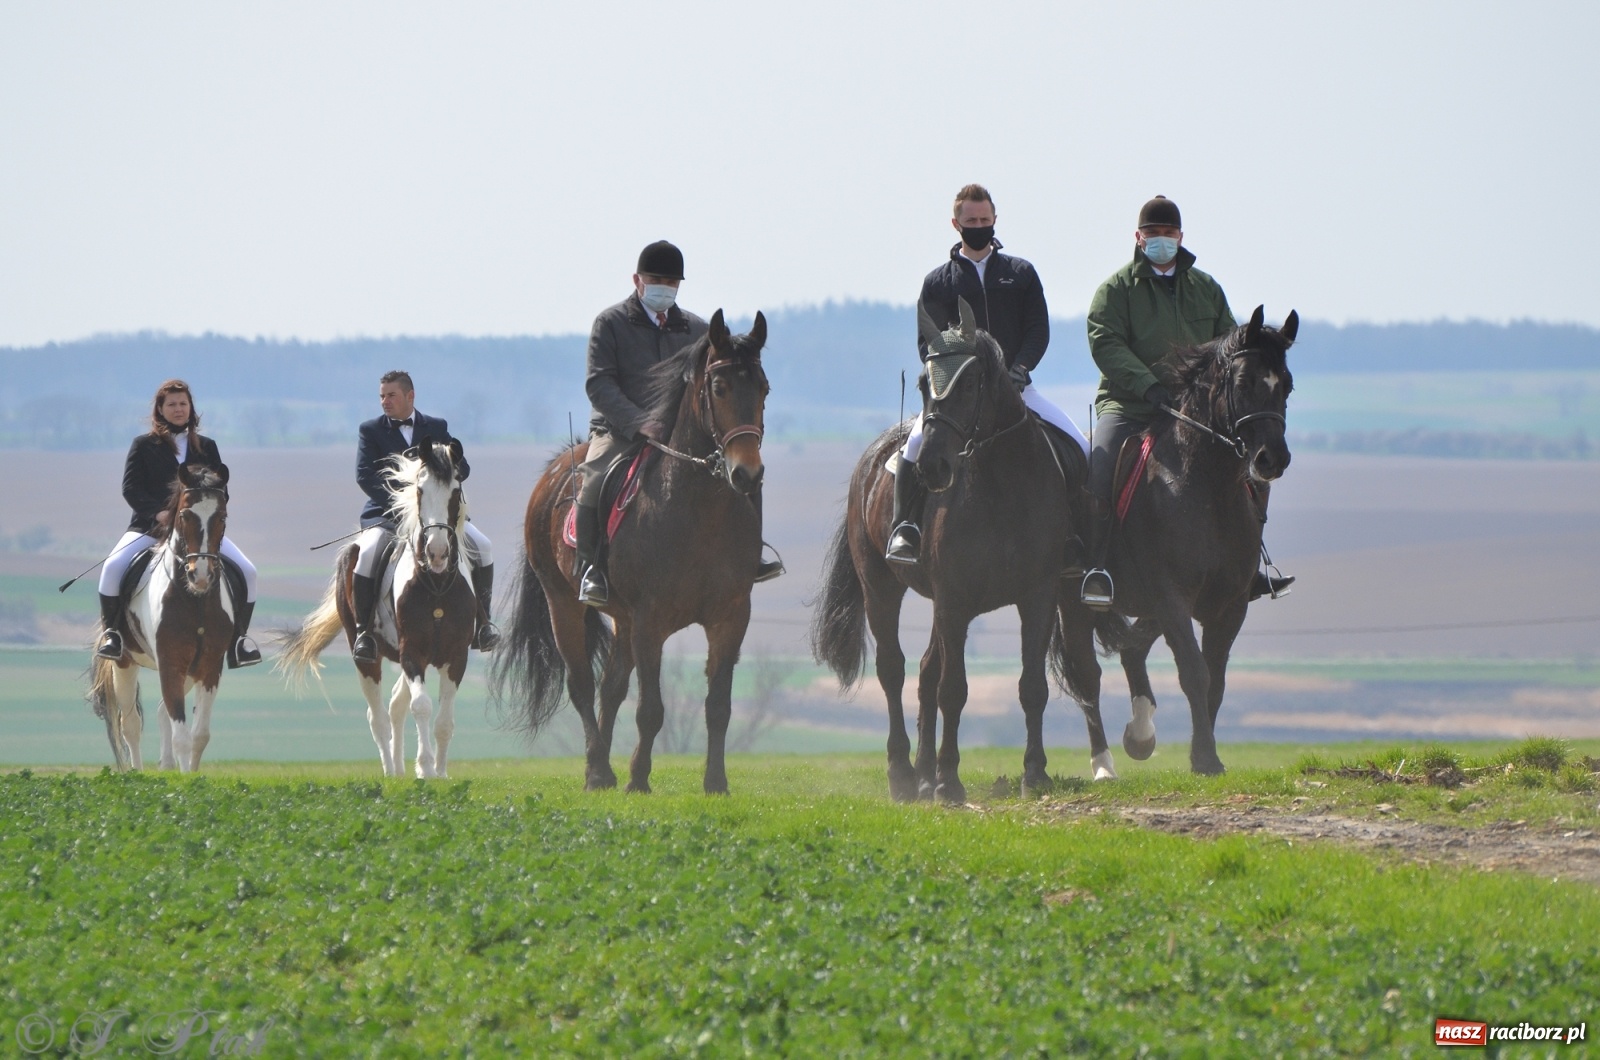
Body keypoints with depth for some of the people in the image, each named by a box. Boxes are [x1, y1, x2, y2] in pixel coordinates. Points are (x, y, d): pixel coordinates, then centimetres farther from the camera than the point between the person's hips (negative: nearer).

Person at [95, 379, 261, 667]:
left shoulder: (207, 447, 15)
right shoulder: (144, 445, 8)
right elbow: (130, 488, -2)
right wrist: (158, 513, -18)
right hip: (150, 525, -2)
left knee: (247, 571, -16)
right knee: (113, 567, -29)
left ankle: (239, 636, -1)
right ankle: (112, 631, -10)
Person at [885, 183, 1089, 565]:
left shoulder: (1021, 273, 13)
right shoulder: (938, 282, 11)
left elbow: (1039, 330, 6)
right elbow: (927, 343, 6)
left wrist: (1018, 369, -12)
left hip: (1014, 387, 1)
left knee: (1078, 446, -16)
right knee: (918, 441, -30)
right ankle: (905, 530, -20)